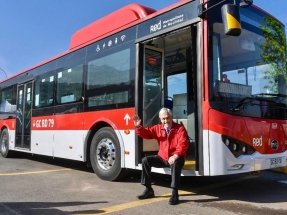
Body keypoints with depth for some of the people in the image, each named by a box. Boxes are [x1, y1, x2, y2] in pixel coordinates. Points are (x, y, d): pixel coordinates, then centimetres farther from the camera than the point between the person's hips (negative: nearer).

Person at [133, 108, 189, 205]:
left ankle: (174, 193, -31)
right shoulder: (158, 128, 5)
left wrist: (175, 156, -35)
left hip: (175, 158, -5)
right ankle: (149, 189, -1)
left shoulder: (180, 128, -11)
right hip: (162, 158, 6)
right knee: (146, 160, -10)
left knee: (175, 163, -39)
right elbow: (146, 133, 5)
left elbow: (183, 145, -22)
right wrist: (138, 127, -15)